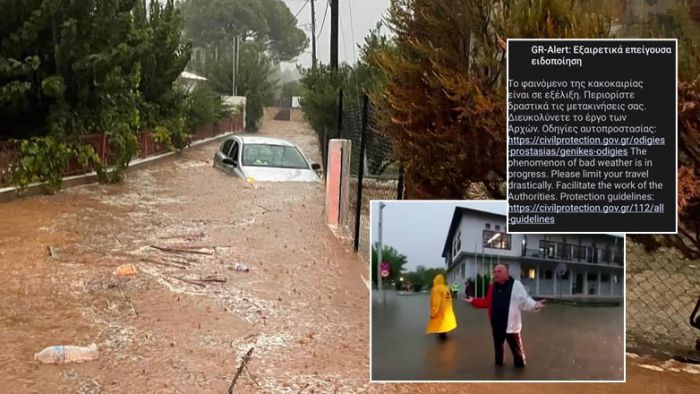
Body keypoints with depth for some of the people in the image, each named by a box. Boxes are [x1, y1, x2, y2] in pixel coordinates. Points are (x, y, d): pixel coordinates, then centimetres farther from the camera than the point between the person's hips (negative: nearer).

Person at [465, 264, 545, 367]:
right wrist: (473, 301, 7)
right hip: (497, 324, 5)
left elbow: (524, 300, -13)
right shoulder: (493, 286, 6)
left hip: (510, 324, -5)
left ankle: (520, 366, 25)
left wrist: (535, 305, -30)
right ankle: (498, 363, 38)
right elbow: (486, 302, 11)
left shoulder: (516, 284, -11)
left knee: (516, 347, 9)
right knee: (497, 345, 20)